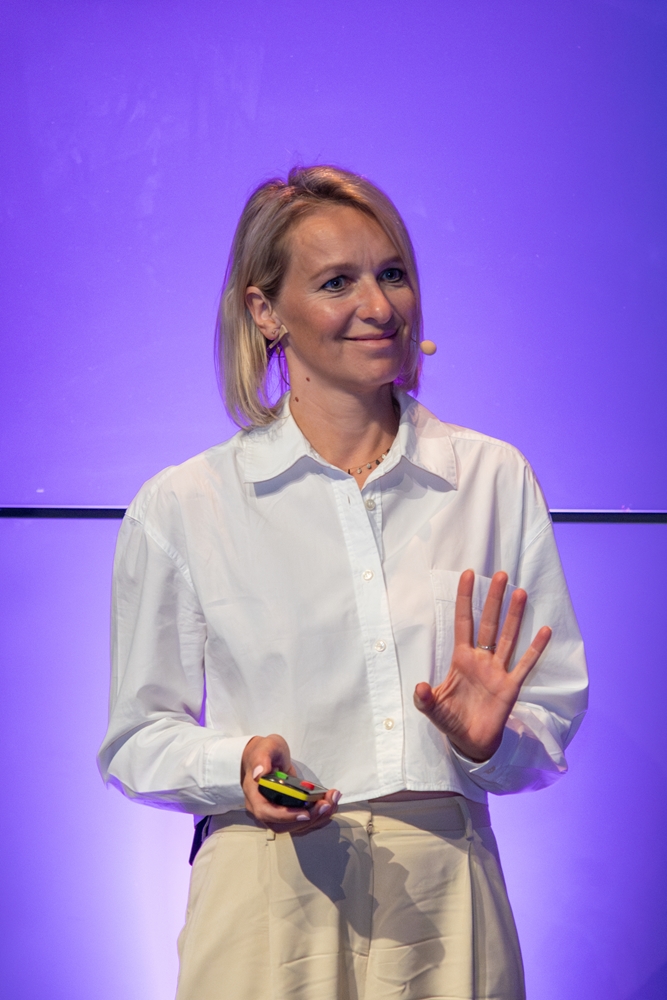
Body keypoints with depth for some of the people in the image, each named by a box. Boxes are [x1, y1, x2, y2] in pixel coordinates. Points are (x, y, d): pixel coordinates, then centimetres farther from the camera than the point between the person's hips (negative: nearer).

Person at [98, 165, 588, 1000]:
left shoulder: (495, 479, 5)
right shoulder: (181, 508, 0)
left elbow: (557, 711, 9)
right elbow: (139, 740, 4)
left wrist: (491, 742, -12)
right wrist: (239, 765, -15)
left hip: (445, 902, 2)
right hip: (273, 906, -1)